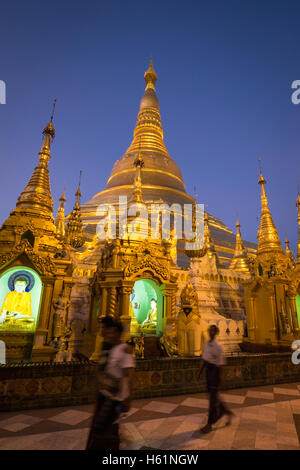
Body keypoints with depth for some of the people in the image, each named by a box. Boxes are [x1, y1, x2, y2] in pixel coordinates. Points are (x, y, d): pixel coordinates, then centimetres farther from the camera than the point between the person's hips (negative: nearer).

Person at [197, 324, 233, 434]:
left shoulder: (218, 346, -17)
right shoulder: (206, 344, 5)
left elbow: (220, 363, -15)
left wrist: (218, 378, -15)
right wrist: (200, 372, 14)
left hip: (214, 370, -8)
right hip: (208, 370, 8)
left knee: (213, 397, 2)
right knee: (213, 395, 18)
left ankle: (209, 424, 14)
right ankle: (228, 412, 40)